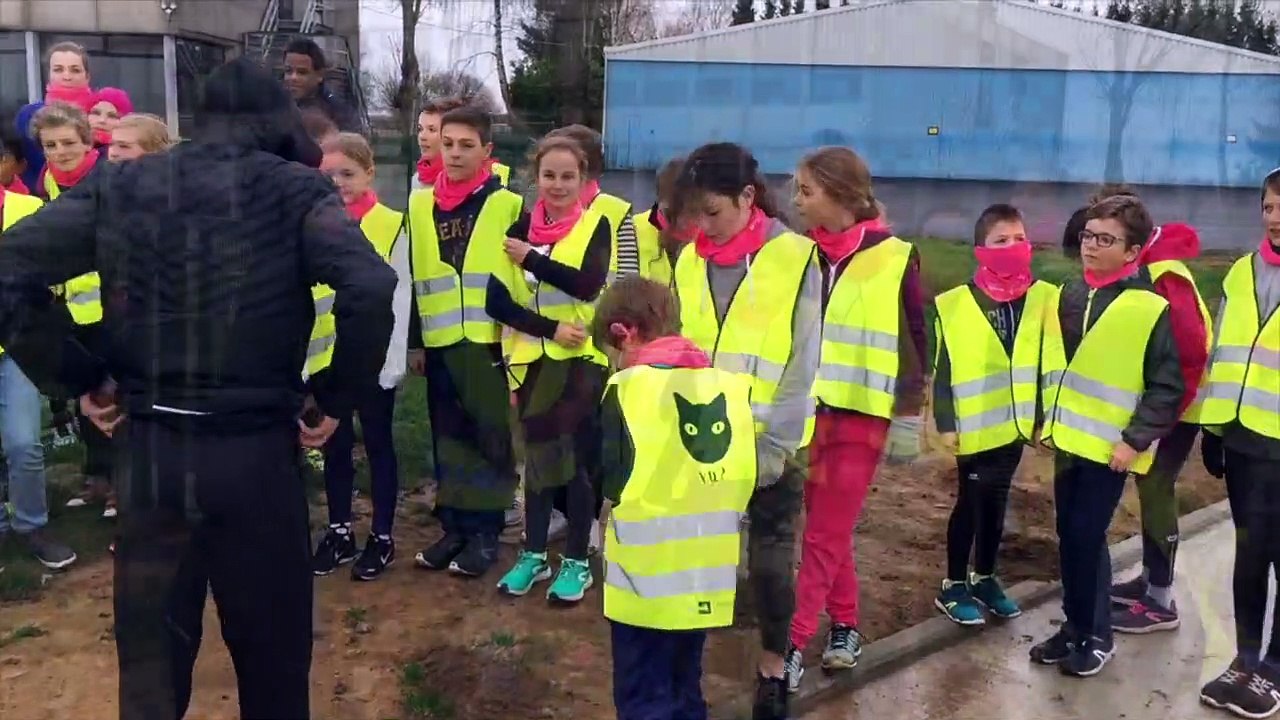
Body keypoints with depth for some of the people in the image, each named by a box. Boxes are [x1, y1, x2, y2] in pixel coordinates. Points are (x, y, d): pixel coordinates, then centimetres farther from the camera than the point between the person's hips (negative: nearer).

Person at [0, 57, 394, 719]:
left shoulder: (118, 184, 4)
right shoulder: (295, 188, -5)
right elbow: (370, 291, -20)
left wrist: (81, 379, 4)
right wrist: (338, 401, -7)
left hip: (145, 452, 3)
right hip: (254, 452, -3)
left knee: (150, 653, 19)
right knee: (270, 650, 15)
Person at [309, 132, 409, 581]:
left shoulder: (391, 225, -6)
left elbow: (398, 295, -6)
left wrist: (394, 359, -9)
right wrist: (299, 351, 2)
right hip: (325, 355, 4)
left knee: (377, 444, 9)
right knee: (334, 447, 13)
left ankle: (382, 537, 20)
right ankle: (339, 532, 27)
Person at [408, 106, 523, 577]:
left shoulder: (507, 205, -4)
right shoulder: (419, 205, 9)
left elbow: (524, 277, -3)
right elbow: (411, 278, 13)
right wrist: (414, 341, 10)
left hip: (490, 342, -4)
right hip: (441, 344, 4)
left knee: (491, 437, 3)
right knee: (448, 437, 11)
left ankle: (485, 532, 14)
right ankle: (454, 527, 22)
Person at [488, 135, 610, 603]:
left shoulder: (595, 225, -4)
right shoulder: (521, 227, 3)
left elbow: (588, 285, -21)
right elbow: (496, 301, -4)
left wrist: (531, 258, -15)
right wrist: (550, 328, -15)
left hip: (581, 359, -3)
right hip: (532, 359, 3)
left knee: (577, 459, 0)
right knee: (537, 457, 12)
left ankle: (577, 562, 15)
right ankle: (533, 554, 26)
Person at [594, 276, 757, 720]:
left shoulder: (628, 386, -11)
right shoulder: (731, 384, 2)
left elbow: (616, 489, -11)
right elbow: (744, 481, 5)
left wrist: (606, 527, 7)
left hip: (646, 576, -5)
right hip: (708, 575, 5)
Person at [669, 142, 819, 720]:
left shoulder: (795, 259, -10)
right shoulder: (689, 261, 4)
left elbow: (801, 365, -10)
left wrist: (773, 446, -13)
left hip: (770, 445, -3)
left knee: (770, 558, 7)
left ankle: (774, 665, 27)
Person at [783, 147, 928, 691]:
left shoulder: (894, 258, -8)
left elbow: (913, 342, -4)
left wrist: (908, 418, -4)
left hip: (860, 414, -4)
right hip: (807, 410, 4)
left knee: (825, 535, -1)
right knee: (828, 530, 14)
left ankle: (794, 645, 5)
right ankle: (845, 626, 29)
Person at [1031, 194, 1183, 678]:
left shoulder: (1151, 307, -10)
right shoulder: (1068, 296, 8)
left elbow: (1167, 387, -9)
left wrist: (1136, 439, -14)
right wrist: (1047, 419, 12)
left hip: (1110, 446, -6)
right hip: (1068, 439, 6)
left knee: (1087, 538, -4)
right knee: (1069, 536, 11)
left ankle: (1096, 636, 14)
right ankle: (1074, 626, 25)